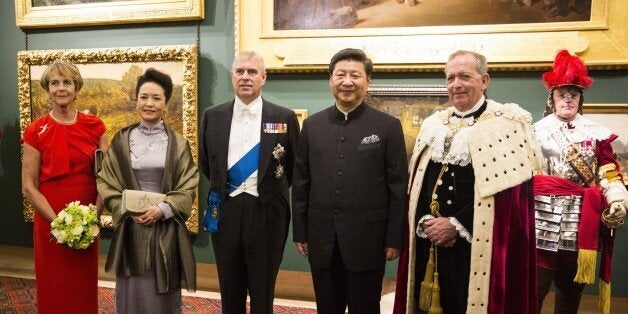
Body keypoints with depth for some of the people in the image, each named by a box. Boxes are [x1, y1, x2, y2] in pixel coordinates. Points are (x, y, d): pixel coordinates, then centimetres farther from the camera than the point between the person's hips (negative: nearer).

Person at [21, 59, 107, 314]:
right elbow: (28, 186, -5)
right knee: (54, 291, 10)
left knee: (86, 289, 12)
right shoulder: (35, 132, -5)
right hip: (50, 224, -1)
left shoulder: (94, 126, 0)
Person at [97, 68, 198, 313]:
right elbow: (106, 182, 4)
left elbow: (188, 187, 0)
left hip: (166, 231, -1)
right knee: (132, 293, 7)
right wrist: (127, 211, -10)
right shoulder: (121, 140, 5)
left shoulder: (178, 144, 2)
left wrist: (162, 209, -15)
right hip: (130, 229, 1)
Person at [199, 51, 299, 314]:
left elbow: (294, 166, 7)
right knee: (230, 292, 16)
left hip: (266, 213, -2)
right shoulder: (212, 116, 4)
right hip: (225, 212, 2)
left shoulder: (285, 117, -3)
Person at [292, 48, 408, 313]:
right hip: (321, 241, 3)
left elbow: (398, 188, -3)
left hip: (367, 241, -2)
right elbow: (301, 183, 7)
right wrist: (300, 232, 6)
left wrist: (394, 239, -4)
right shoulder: (312, 125, 5)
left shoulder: (388, 126, -3)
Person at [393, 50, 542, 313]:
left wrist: (457, 225, -14)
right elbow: (415, 184, 10)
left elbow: (510, 191, -13)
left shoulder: (507, 125, -5)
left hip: (477, 248, -4)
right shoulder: (433, 125, 11)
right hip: (428, 245, 5)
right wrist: (424, 222, -7)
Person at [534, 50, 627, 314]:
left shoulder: (596, 133, 10)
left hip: (582, 223, 3)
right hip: (543, 220, -2)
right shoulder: (536, 131, 4)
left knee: (572, 288, 15)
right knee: (535, 287, -4)